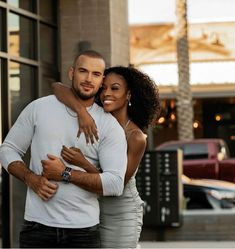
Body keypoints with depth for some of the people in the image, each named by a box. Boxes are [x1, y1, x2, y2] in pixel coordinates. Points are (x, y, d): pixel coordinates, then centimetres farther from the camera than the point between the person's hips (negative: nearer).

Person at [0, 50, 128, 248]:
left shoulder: (110, 126, 0)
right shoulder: (39, 108, 5)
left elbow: (115, 183, -10)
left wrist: (66, 174, -13)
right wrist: (31, 178, -8)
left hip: (84, 229, 0)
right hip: (38, 224, 1)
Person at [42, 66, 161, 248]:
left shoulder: (136, 137, -17)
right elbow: (59, 88, -13)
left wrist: (82, 163, -31)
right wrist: (82, 112, -31)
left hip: (122, 215, -5)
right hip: (92, 211, 5)